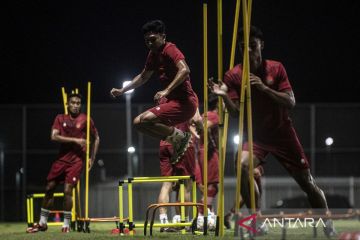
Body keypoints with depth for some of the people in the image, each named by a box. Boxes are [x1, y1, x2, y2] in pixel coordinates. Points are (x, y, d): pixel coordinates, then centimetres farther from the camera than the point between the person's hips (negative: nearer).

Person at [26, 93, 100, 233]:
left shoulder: (85, 120, 0)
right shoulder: (60, 119, 4)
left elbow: (96, 139, 11)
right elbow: (54, 136, -10)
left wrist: (92, 158, 6)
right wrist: (75, 140, -18)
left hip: (77, 160, -3)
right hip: (62, 158, 3)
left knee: (67, 190, -15)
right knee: (49, 188, 3)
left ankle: (66, 224, -3)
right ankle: (42, 223, 15)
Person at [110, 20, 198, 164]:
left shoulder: (170, 50, -14)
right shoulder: (153, 54, 13)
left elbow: (184, 70, -33)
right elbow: (143, 77, 31)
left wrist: (166, 91, -40)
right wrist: (122, 91, 27)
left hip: (184, 102, -10)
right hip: (170, 100, 10)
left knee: (144, 120, -25)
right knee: (138, 122, 11)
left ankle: (179, 136, -8)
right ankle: (176, 141, 11)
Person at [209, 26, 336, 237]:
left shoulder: (276, 68, -8)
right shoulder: (234, 75, -7)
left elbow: (290, 102, -14)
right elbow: (236, 112, -9)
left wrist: (264, 88, -27)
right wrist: (224, 96, -28)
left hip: (282, 133, 0)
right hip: (257, 135, 0)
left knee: (307, 182, 4)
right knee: (243, 165, -30)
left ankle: (328, 226, 24)